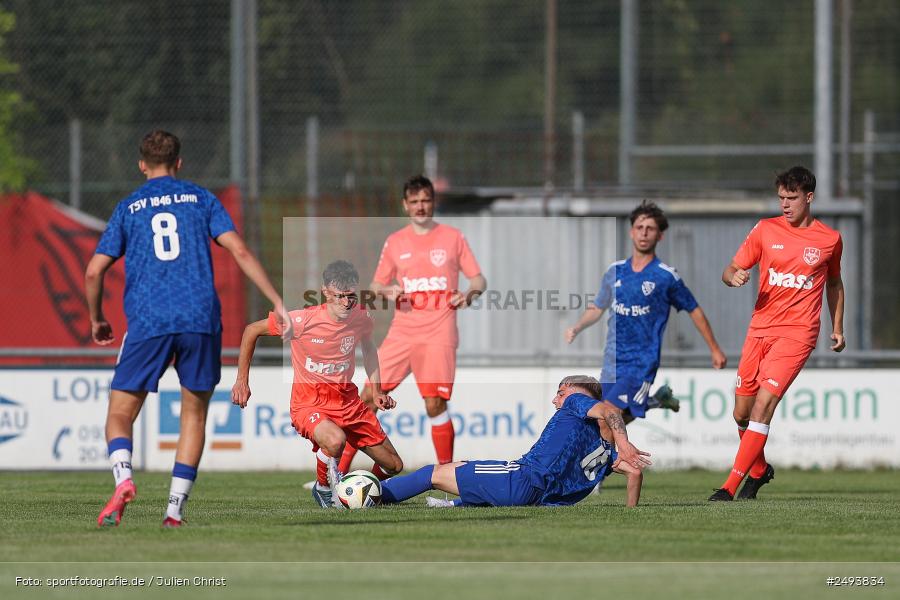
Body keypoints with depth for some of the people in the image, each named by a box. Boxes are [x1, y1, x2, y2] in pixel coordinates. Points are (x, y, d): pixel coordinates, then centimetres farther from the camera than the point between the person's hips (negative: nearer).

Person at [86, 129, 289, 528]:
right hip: (200, 320, 1)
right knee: (194, 414, 13)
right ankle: (175, 510, 4)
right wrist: (277, 303, 2)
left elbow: (94, 272, 8)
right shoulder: (200, 199, 13)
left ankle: (123, 479, -24)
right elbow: (239, 252, 1)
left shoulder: (128, 208, 13)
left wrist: (97, 320, 24)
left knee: (120, 415, 6)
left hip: (147, 323, -1)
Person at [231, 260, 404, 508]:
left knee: (394, 466, 6)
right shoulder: (303, 320, -21)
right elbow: (251, 331, -6)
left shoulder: (362, 318, -6)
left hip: (349, 401, 5)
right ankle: (323, 488, -7)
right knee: (335, 440, -39)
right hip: (310, 404, -5)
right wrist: (242, 381, -4)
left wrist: (377, 391, 14)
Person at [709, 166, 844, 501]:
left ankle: (731, 487, -18)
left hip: (797, 332, -3)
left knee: (764, 403, -18)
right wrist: (734, 277, -15)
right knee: (741, 413, 6)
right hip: (759, 329, 3)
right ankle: (759, 469, 34)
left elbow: (834, 283, 21)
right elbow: (731, 271, 9)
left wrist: (837, 329, 18)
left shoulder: (829, 239, 4)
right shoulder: (766, 230, 5)